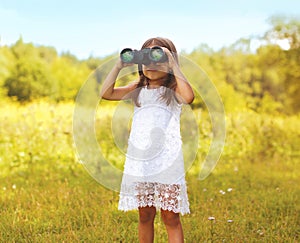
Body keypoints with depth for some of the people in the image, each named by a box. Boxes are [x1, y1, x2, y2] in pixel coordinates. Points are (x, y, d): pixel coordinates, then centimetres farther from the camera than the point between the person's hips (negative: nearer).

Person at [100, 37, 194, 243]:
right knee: (145, 215, 14)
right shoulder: (139, 89, 9)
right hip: (139, 162, 4)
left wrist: (173, 65, -23)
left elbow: (189, 97, -26)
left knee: (171, 217, 2)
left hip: (167, 162, -4)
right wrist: (119, 65, -9)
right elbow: (106, 93, -1)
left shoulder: (173, 89, -3)